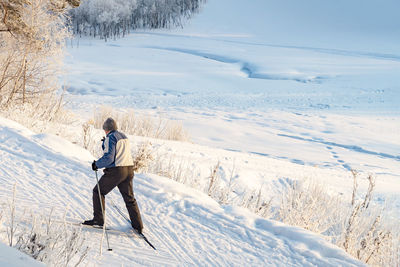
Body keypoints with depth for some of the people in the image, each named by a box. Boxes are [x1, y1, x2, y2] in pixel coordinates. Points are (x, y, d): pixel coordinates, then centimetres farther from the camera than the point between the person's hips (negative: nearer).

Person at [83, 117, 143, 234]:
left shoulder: (110, 138, -10)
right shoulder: (124, 137, 15)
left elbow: (109, 157, -18)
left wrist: (97, 164, -6)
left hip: (115, 171, -7)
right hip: (129, 169, 7)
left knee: (98, 191, 9)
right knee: (129, 198, 14)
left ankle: (98, 219, 8)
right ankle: (138, 225, 14)